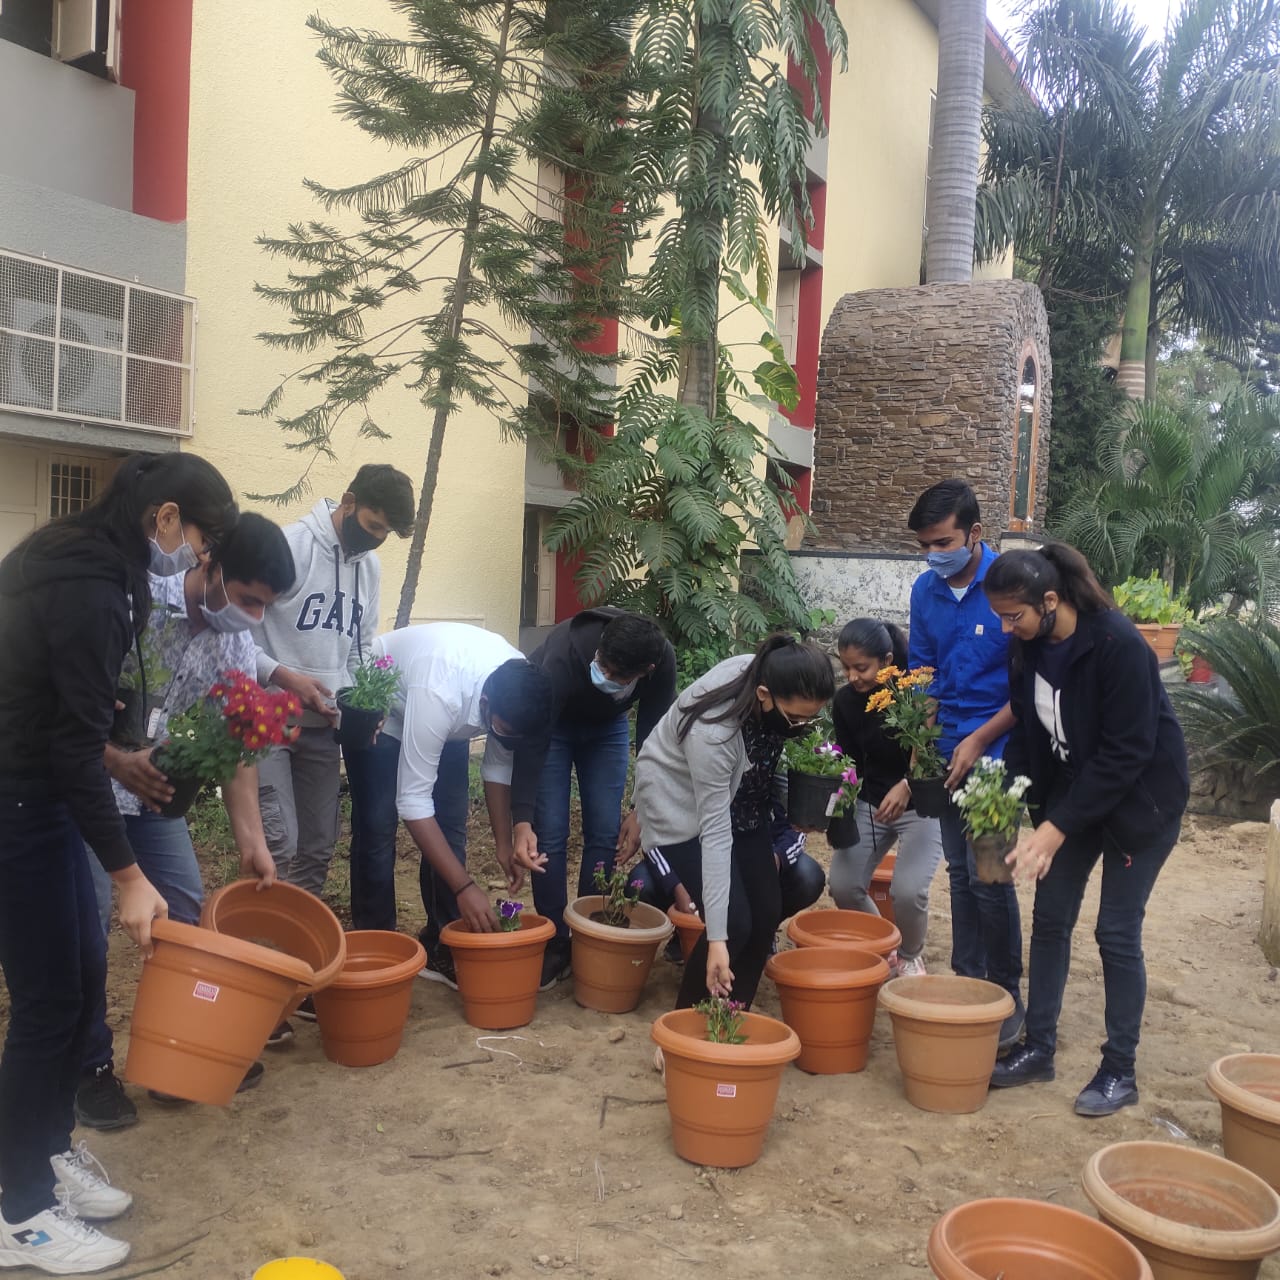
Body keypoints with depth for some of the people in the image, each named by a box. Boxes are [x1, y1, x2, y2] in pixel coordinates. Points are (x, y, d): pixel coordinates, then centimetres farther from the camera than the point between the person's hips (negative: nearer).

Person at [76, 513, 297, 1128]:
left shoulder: (235, 646, -7)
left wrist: (252, 841, -8)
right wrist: (116, 760, -34)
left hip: (156, 788, 6)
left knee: (187, 911, 7)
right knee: (86, 925, -5)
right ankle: (90, 1068, 12)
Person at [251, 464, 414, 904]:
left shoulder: (370, 566, 9)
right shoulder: (289, 545, -14)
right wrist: (284, 677, -22)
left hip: (324, 725, 7)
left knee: (318, 846, 11)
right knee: (279, 844, -11)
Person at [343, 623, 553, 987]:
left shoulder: (521, 693, -26)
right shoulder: (439, 695, -45)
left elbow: (498, 767, -9)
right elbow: (413, 801, -42)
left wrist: (504, 844, -15)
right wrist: (465, 887, -43)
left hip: (451, 720, 5)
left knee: (451, 823, -2)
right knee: (376, 827, -10)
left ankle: (441, 946, 8)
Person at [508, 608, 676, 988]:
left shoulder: (663, 660, -32)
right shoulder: (564, 656, -41)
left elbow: (652, 738, -21)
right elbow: (533, 741, -37)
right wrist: (522, 821, -42)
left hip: (607, 725, 3)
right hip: (551, 721, -3)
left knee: (604, 832, -3)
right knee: (550, 833, -10)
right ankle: (555, 943, 4)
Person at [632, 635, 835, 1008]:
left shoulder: (770, 676, -23)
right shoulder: (712, 730, -39)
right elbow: (715, 832, -35)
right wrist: (717, 937, -34)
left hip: (738, 797, 7)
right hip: (680, 802, -6)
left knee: (766, 911, -1)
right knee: (734, 921, -14)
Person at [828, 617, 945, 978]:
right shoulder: (845, 701, -8)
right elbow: (850, 763, -1)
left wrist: (908, 786, -36)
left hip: (922, 805, -4)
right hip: (870, 803, 4)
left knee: (908, 889, -23)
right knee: (843, 885, -12)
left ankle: (910, 956, 11)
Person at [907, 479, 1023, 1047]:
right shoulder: (925, 590, 4)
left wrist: (979, 739, -14)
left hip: (996, 750, -5)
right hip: (948, 751, 6)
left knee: (987, 877, -6)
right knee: (959, 872, 12)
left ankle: (1006, 997, 10)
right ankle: (966, 981, 24)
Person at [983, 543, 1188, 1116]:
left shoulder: (1119, 645, -28)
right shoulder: (1028, 646, -8)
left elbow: (1127, 753, -27)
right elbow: (1029, 729, 3)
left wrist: (1057, 828, -26)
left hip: (1140, 799, -6)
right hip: (1072, 790, 6)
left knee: (1117, 931, -2)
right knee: (1050, 918, 7)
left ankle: (1119, 1071, 14)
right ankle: (1038, 1047, 21)